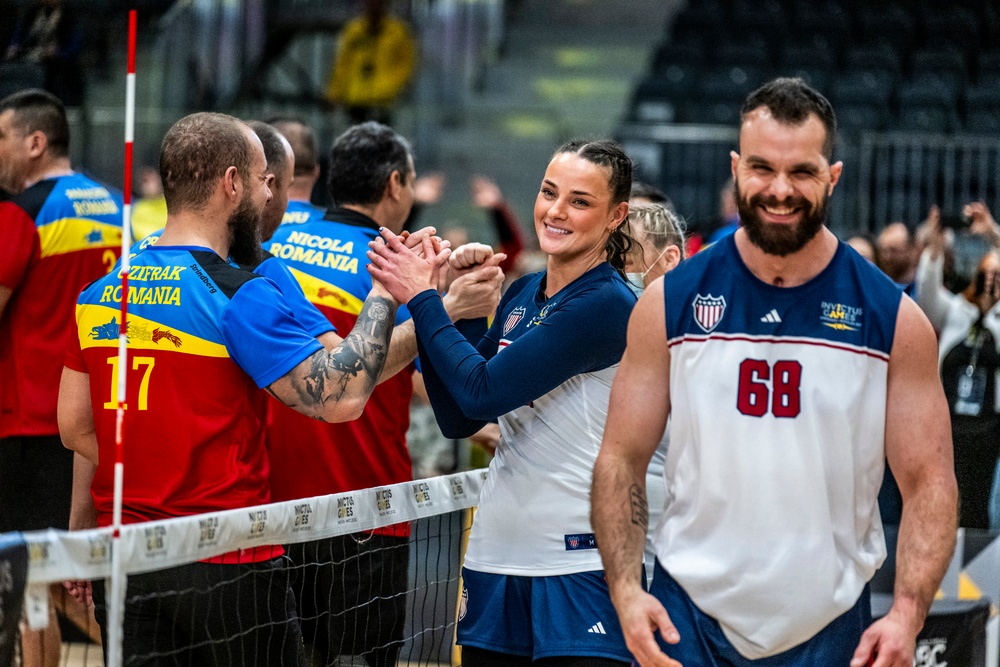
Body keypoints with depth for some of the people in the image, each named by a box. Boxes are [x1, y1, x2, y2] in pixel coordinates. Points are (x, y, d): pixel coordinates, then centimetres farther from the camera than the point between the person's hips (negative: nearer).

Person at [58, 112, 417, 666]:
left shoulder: (99, 293, 7)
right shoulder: (240, 297, -13)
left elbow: (74, 428, 10)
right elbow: (340, 397, -18)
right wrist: (385, 294, -8)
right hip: (226, 567, -6)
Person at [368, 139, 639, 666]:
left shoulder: (607, 305, -13)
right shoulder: (521, 295, 10)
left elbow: (483, 392, -18)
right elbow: (457, 420, 8)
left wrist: (422, 297, -8)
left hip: (580, 566, -7)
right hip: (496, 559, 7)